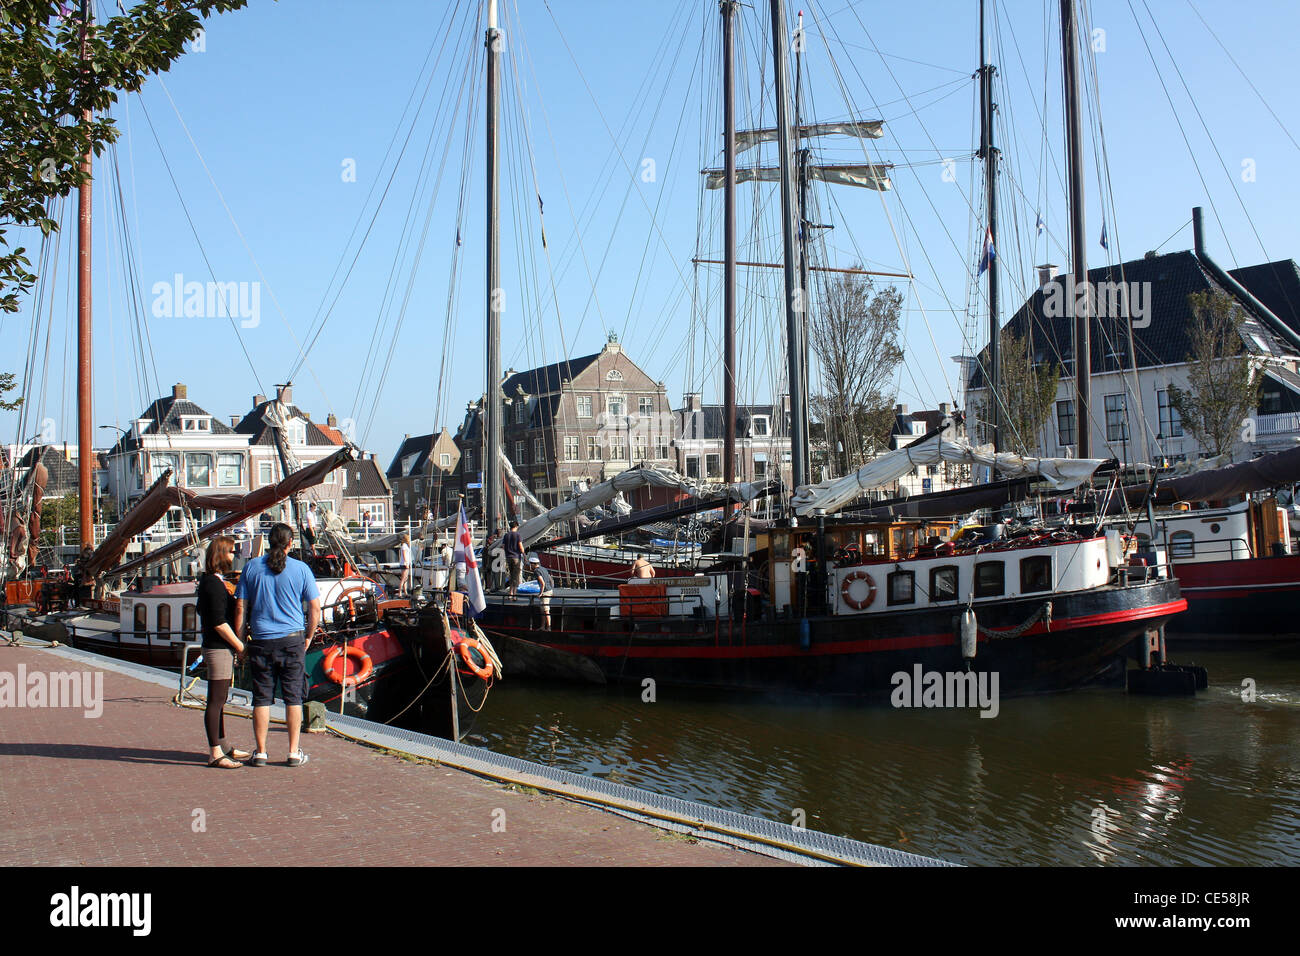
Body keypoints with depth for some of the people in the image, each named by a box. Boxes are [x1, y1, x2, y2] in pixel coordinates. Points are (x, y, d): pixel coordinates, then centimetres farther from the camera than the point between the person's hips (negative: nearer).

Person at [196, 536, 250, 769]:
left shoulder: (208, 581, 14)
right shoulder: (215, 584, -17)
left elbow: (202, 611, 24)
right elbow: (219, 623, -20)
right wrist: (240, 646, -14)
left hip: (220, 647, 11)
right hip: (218, 648, -11)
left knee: (219, 700, 17)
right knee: (216, 701, -6)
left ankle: (223, 747, 26)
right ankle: (215, 753, -2)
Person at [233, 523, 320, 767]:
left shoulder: (252, 567, 1)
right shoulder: (301, 569, -1)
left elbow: (240, 607, 1)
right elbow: (315, 609, 0)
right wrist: (308, 637, 13)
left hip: (261, 642, 1)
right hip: (292, 640, -1)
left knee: (262, 698, 7)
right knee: (293, 698, 6)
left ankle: (261, 752, 11)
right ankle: (294, 753, 7)